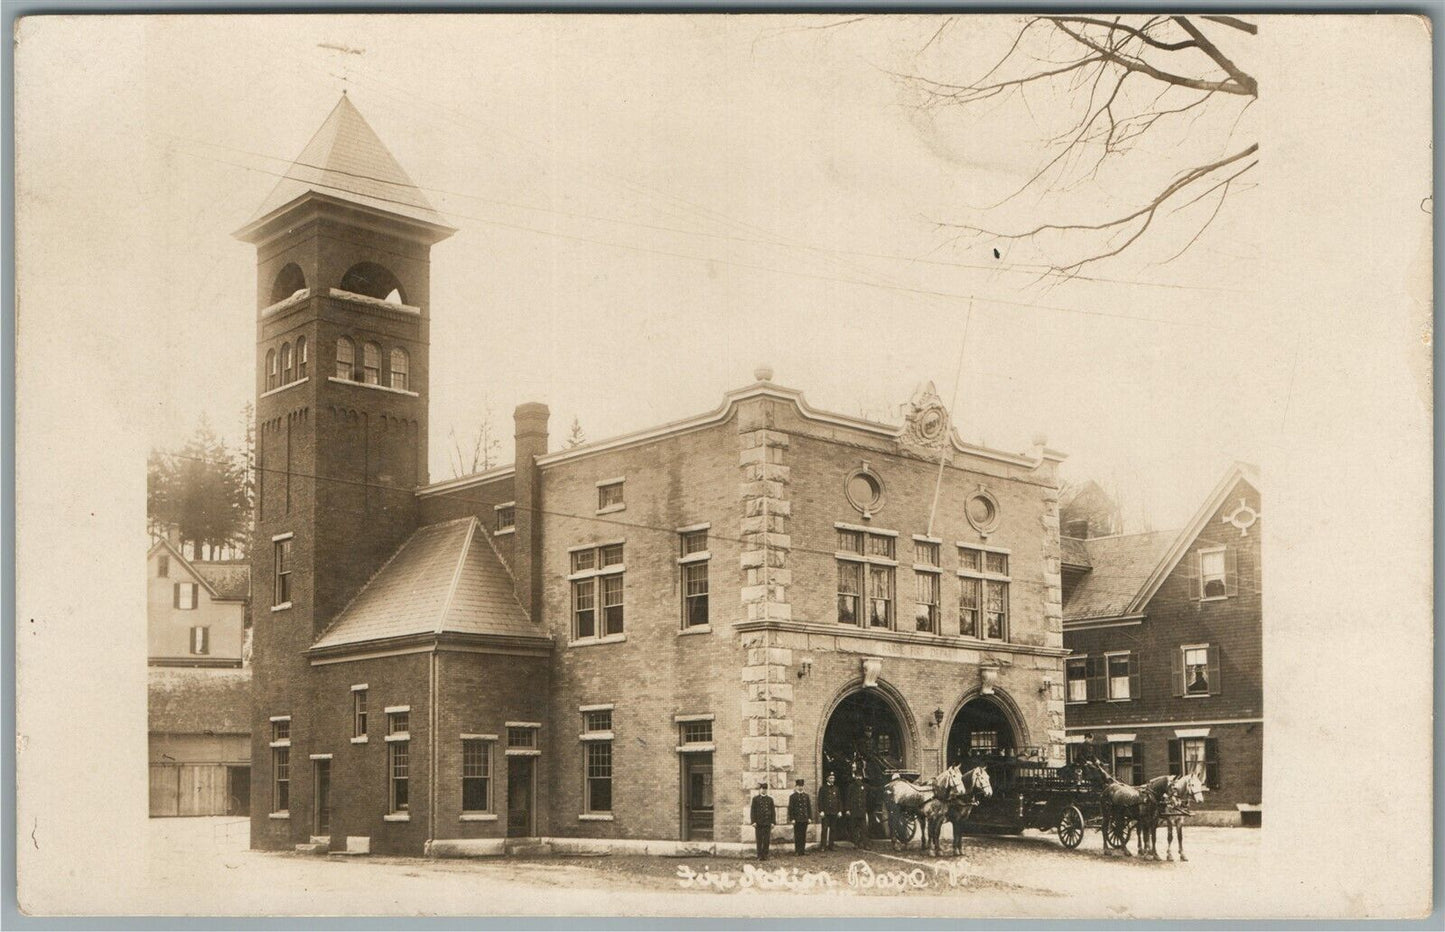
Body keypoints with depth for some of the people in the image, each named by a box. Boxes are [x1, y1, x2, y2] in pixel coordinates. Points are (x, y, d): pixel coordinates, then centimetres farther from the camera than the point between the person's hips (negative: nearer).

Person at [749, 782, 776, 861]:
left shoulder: (770, 799, 12)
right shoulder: (755, 799, 5)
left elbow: (773, 811, 11)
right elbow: (753, 811, 2)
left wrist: (773, 822, 3)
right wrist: (753, 822, -7)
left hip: (767, 823, 2)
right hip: (758, 823, -2)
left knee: (767, 840, -1)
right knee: (759, 840, -2)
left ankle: (765, 855, 5)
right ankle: (759, 856, 2)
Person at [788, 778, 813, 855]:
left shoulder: (806, 796, 10)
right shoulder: (793, 796, -1)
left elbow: (809, 807, 12)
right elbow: (790, 808, -3)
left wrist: (810, 817, 5)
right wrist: (792, 819, -9)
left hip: (805, 819, 3)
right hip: (797, 819, -3)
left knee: (804, 835, 4)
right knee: (797, 835, -1)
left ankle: (803, 849, 10)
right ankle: (797, 851, 4)